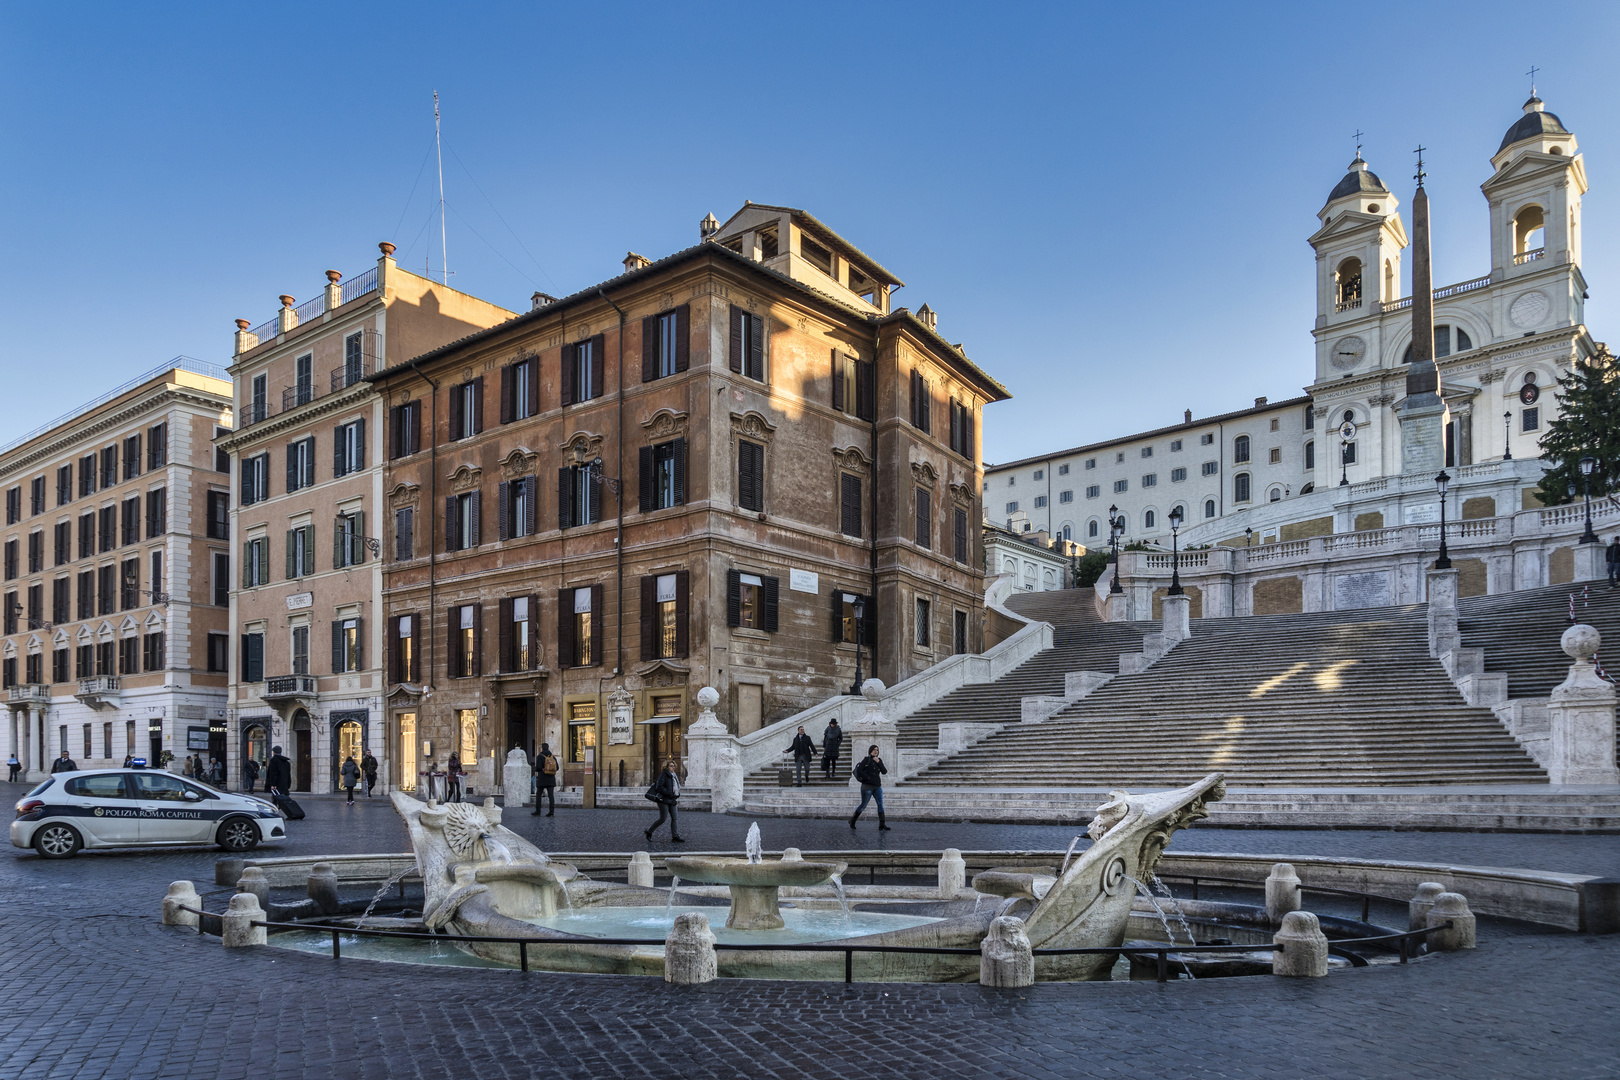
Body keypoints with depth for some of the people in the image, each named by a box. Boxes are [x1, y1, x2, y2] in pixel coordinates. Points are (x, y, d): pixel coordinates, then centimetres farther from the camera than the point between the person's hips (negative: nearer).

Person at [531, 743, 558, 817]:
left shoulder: (540, 756, -7)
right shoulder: (553, 756, 6)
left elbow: (538, 767, -16)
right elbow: (557, 768, 4)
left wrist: (536, 770, 7)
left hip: (542, 779, -4)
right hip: (551, 779, 4)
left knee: (538, 795, 10)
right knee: (551, 795, 0)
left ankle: (538, 811, 12)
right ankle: (552, 811, -6)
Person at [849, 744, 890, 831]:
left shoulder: (879, 760, 12)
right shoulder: (867, 759, -5)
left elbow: (884, 771, 2)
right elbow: (859, 770, -15)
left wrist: (878, 762, -8)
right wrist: (868, 778, -12)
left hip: (877, 786, 5)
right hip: (867, 786, -5)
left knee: (880, 804, -10)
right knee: (863, 805, 4)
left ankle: (882, 825, -14)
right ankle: (853, 819, 26)